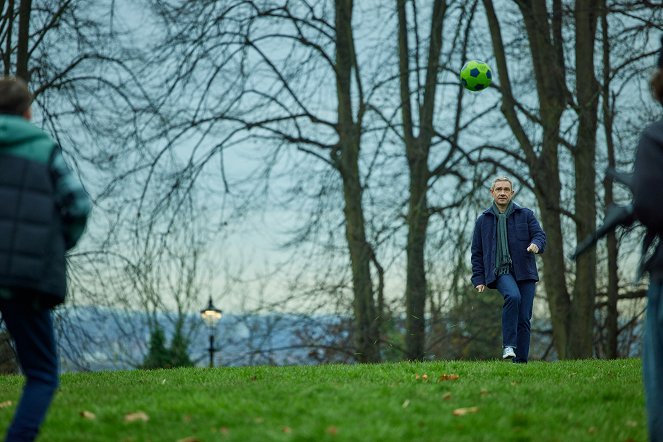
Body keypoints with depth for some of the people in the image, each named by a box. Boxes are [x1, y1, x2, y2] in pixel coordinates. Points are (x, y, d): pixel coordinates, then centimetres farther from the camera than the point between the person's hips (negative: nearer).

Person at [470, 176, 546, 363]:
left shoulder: (525, 215, 12)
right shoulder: (483, 220, 14)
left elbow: (540, 234, 2)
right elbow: (477, 252, 15)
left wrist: (536, 244, -23)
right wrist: (479, 280, 6)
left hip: (524, 272, 2)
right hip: (500, 271, -2)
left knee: (524, 319, -3)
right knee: (513, 296, -33)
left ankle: (521, 361, 3)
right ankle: (508, 346, -29)